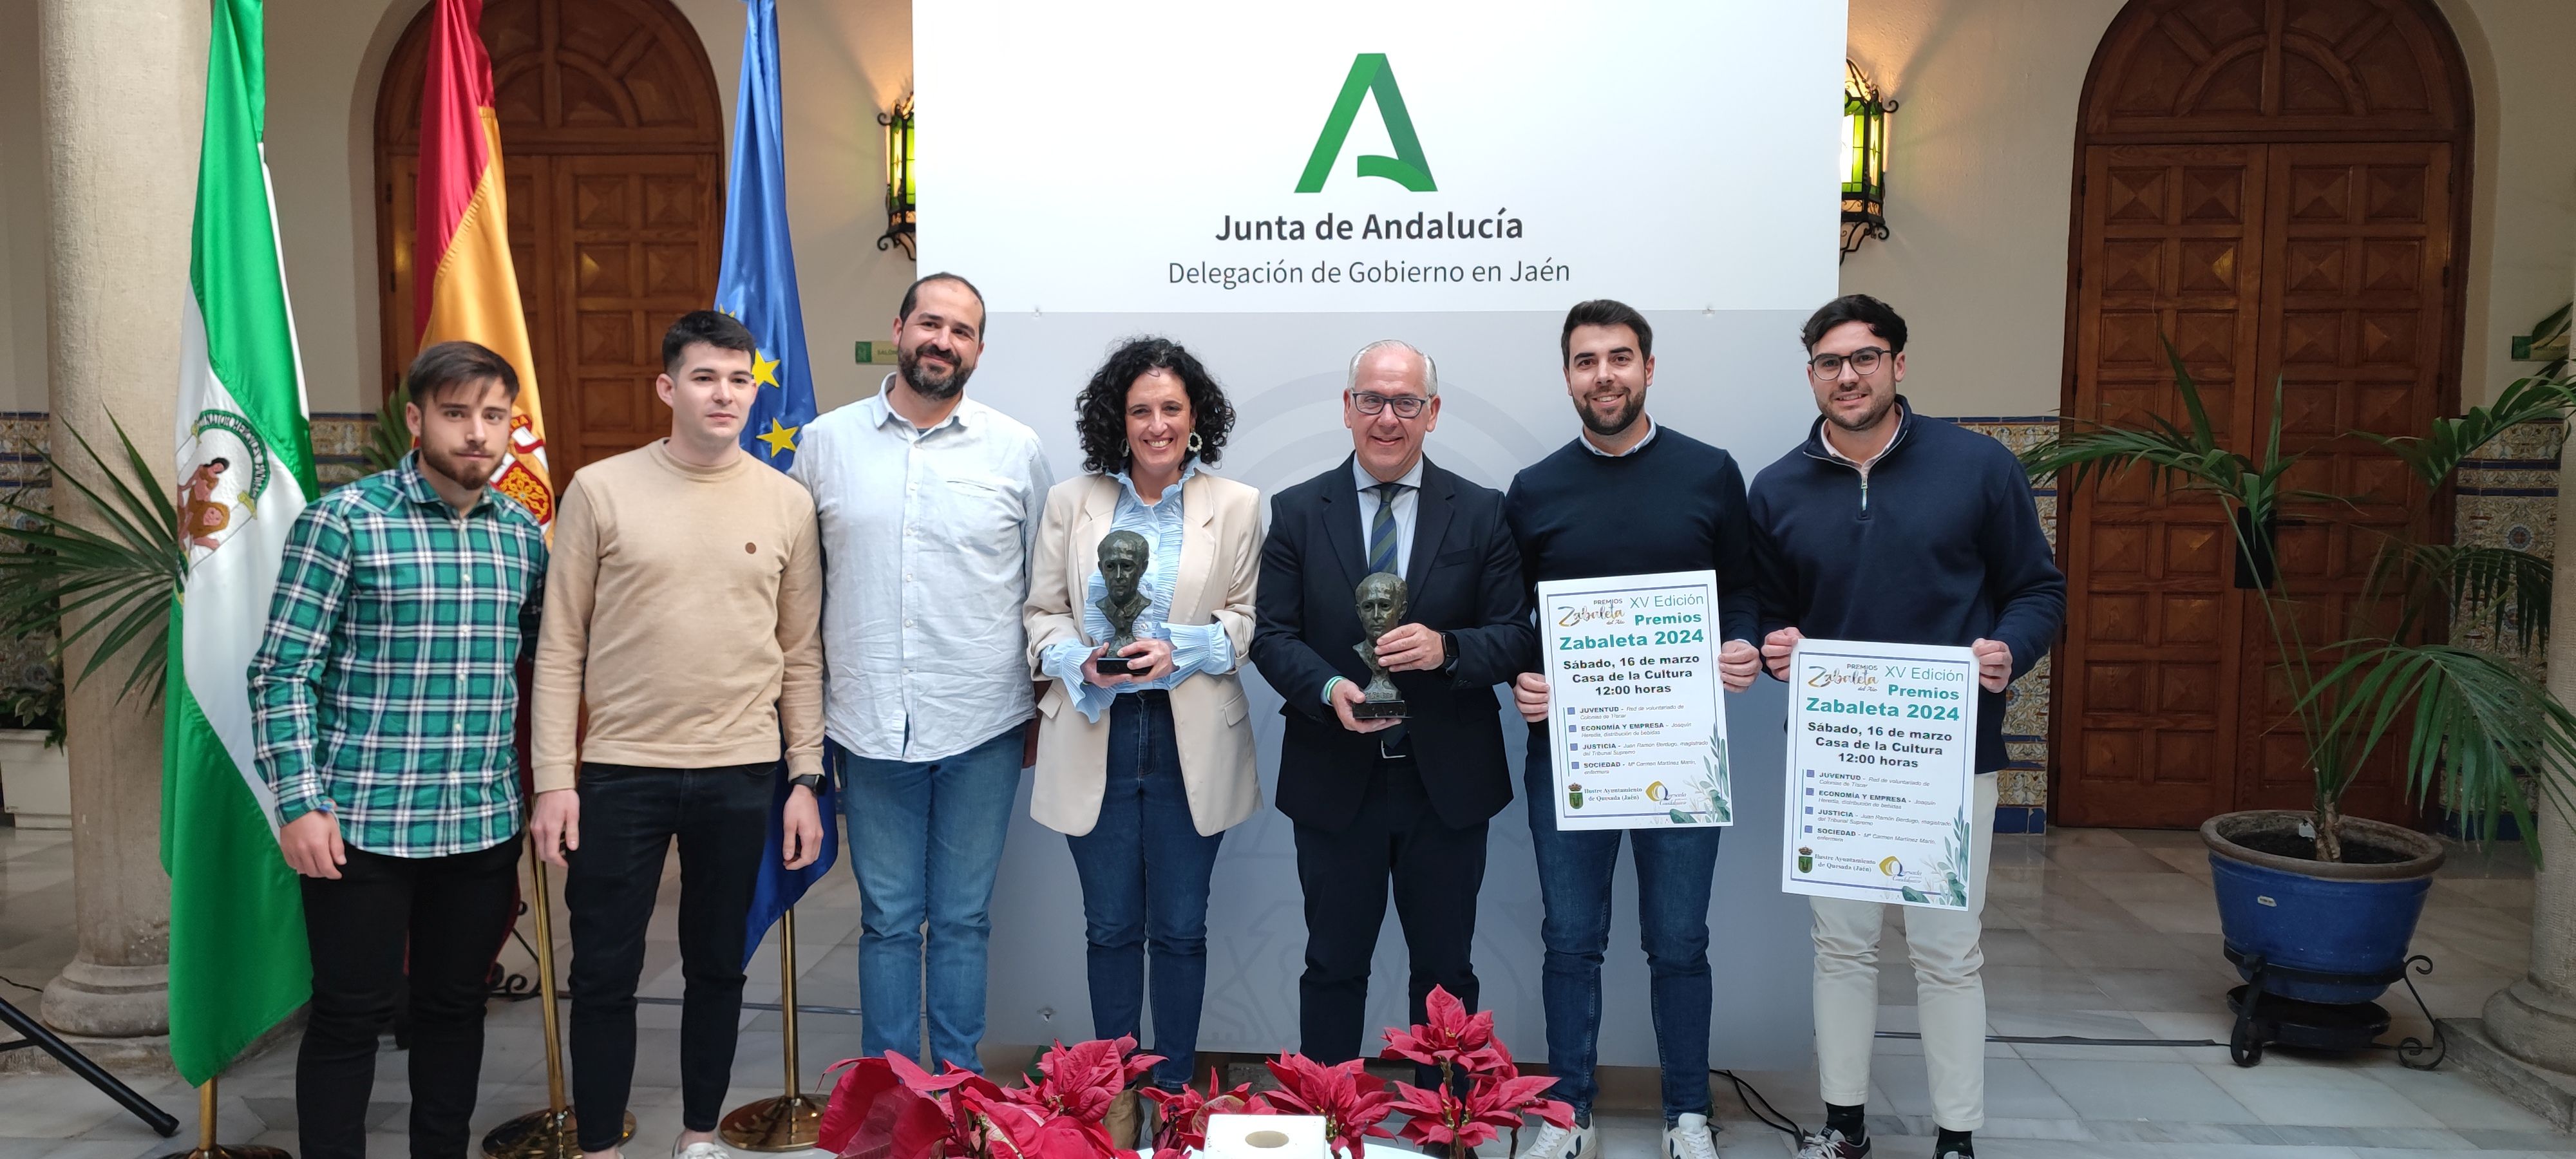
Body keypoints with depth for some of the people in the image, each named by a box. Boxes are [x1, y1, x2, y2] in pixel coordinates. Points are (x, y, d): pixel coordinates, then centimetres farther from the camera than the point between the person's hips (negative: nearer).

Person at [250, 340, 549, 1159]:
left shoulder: (525, 534, 6)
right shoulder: (344, 521, -7)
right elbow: (281, 673, -8)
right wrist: (299, 803, -13)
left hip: (484, 823, 4)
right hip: (362, 821, -4)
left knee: (455, 1004, 15)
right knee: (350, 1014, 5)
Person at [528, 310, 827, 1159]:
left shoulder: (788, 505, 2)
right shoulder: (601, 490, -3)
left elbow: (802, 656, 6)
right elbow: (561, 646, -1)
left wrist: (804, 780, 3)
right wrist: (554, 779, -5)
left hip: (741, 775, 2)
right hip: (620, 770, -1)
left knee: (718, 965, 14)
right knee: (605, 970, 6)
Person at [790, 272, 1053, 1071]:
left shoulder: (1016, 450, 1)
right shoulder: (826, 442, 4)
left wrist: (1045, 708, 5)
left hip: (983, 728, -1)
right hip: (870, 725, 1)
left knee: (964, 918, 10)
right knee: (888, 918, 11)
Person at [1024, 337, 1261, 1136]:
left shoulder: (1236, 506, 1)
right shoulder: (1071, 501, 4)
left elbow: (1246, 617, 1)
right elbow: (1042, 612, 5)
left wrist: (1180, 651, -16)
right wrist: (1081, 660, -14)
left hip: (1192, 741, -1)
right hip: (1094, 738, 1)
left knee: (1181, 928, 9)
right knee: (1110, 927, 11)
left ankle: (1174, 1090, 25)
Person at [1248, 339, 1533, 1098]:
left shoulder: (1481, 514, 0)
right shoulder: (1296, 513, 1)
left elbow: (1515, 635, -3)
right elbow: (1272, 636, -2)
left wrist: (1447, 648, -23)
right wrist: (1329, 688, -22)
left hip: (1447, 780, 1)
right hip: (1335, 779, 0)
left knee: (1445, 967, 14)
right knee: (1334, 964, 12)